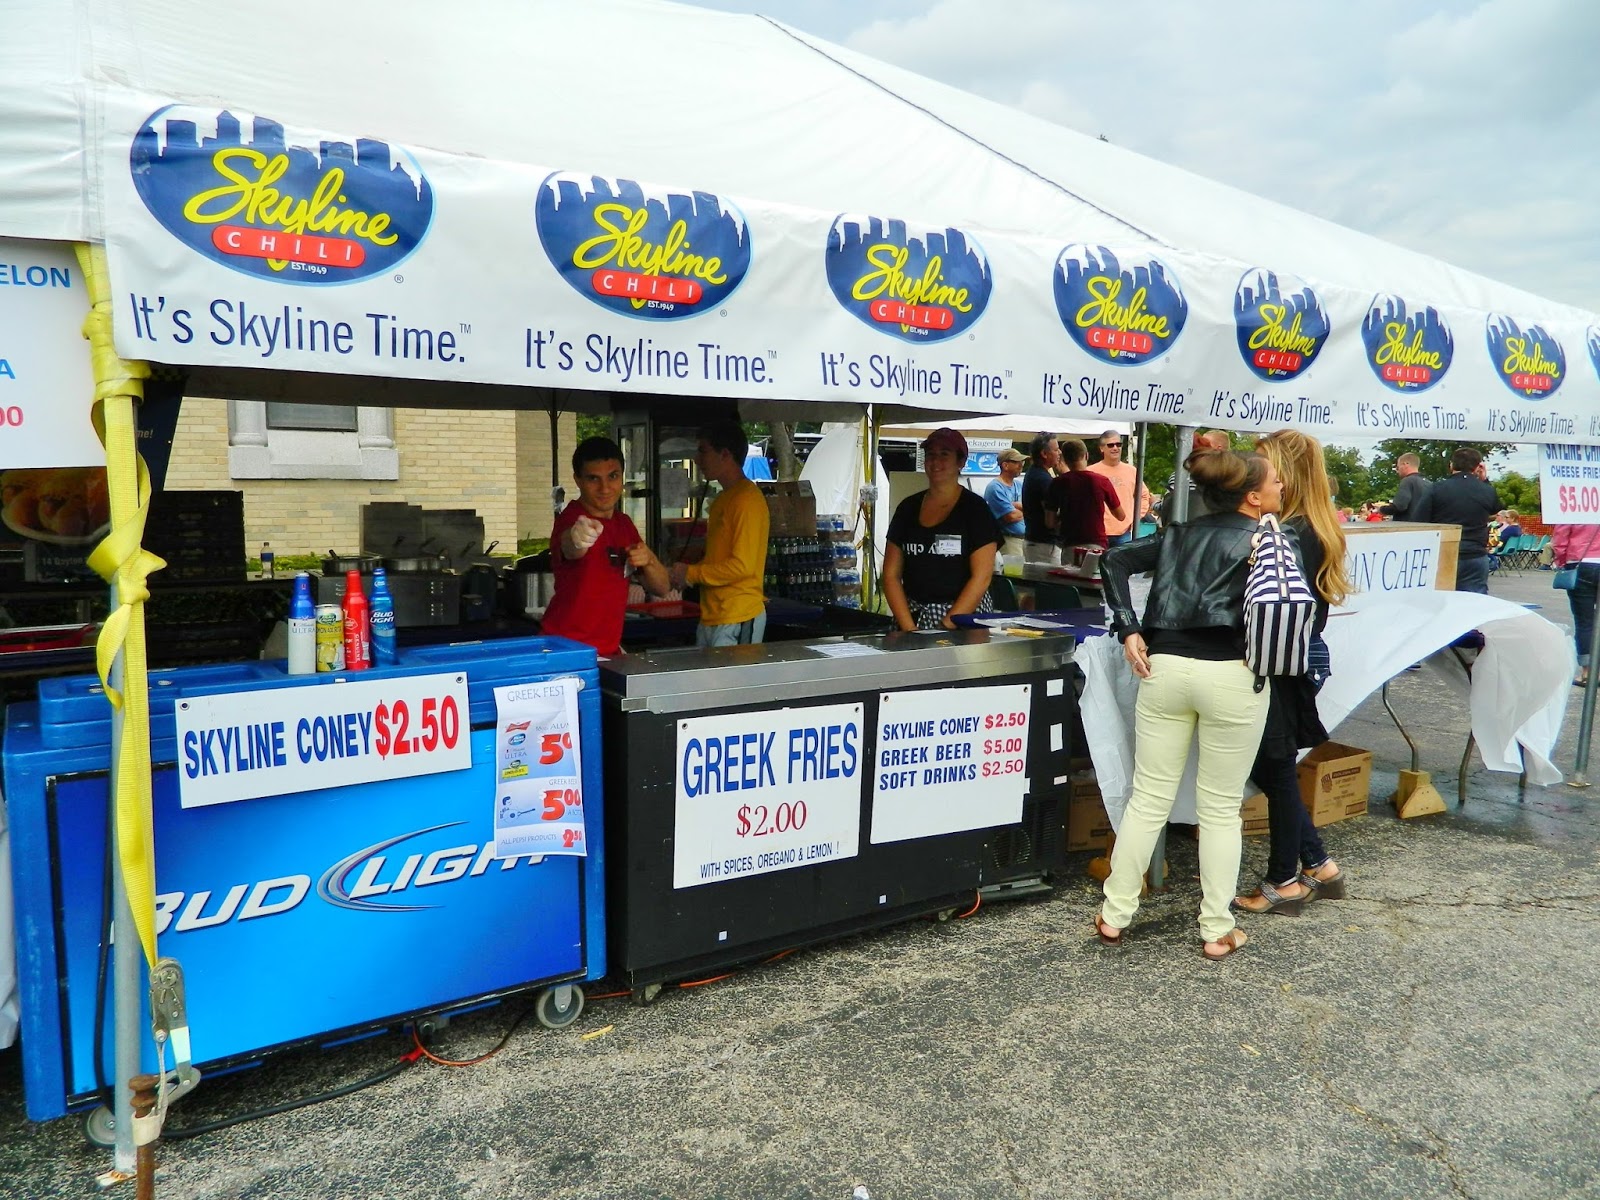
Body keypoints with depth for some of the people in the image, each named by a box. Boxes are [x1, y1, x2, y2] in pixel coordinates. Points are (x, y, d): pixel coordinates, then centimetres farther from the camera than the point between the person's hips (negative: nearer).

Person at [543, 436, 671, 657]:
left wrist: (648, 561, -10)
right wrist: (577, 539, -60)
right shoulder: (572, 520, -13)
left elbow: (662, 587, 10)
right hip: (566, 650, -6)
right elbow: (568, 547, -38)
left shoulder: (624, 524, 8)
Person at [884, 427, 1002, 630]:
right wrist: (909, 628, -4)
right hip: (913, 615, 3)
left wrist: (946, 627, -13)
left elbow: (981, 577, -6)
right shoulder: (908, 508, 11)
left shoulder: (975, 508, 0)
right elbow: (891, 575, 8)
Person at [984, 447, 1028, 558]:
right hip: (1008, 541, -8)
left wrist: (1015, 505, -12)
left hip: (1026, 539, 8)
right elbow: (1011, 516, -17)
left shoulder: (1019, 486, 17)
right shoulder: (995, 487, -11)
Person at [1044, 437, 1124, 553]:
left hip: (1069, 546, 1)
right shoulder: (1102, 481, -4)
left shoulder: (1058, 483, -3)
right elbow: (1120, 516, 7)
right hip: (1096, 545, 0)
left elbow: (1050, 521, 0)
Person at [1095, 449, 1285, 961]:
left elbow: (1114, 560, 9)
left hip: (1166, 667, 4)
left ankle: (1114, 915, 18)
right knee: (1220, 808, 9)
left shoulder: (1182, 533, 15)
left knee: (1148, 798, 11)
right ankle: (1216, 930, 19)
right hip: (1231, 675, -4)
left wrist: (1129, 632, 4)